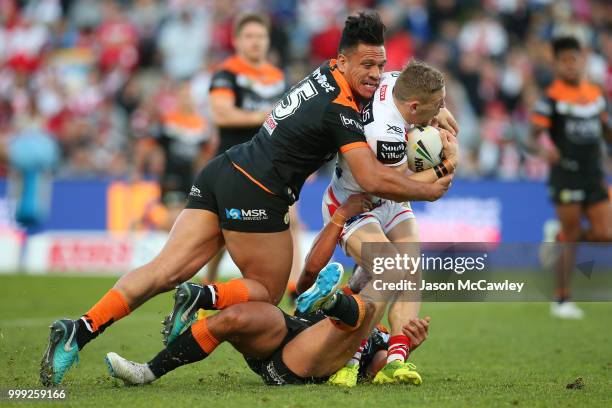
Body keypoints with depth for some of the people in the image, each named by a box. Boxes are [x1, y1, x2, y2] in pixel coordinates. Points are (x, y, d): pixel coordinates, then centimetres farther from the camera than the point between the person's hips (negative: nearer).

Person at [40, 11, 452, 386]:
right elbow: (373, 179, -20)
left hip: (221, 173, 8)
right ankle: (204, 299, -16)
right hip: (254, 195, -8)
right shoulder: (341, 111, -14)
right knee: (267, 292, 10)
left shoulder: (327, 73, 12)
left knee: (165, 270, -2)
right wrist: (429, 190, -4)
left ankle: (80, 330, -16)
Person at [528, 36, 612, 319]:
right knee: (571, 236, -3)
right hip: (565, 176, -5)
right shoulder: (551, 99, -7)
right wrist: (542, 150, -31)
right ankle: (561, 300, 9)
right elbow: (531, 139, -10)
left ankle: (557, 236, 24)